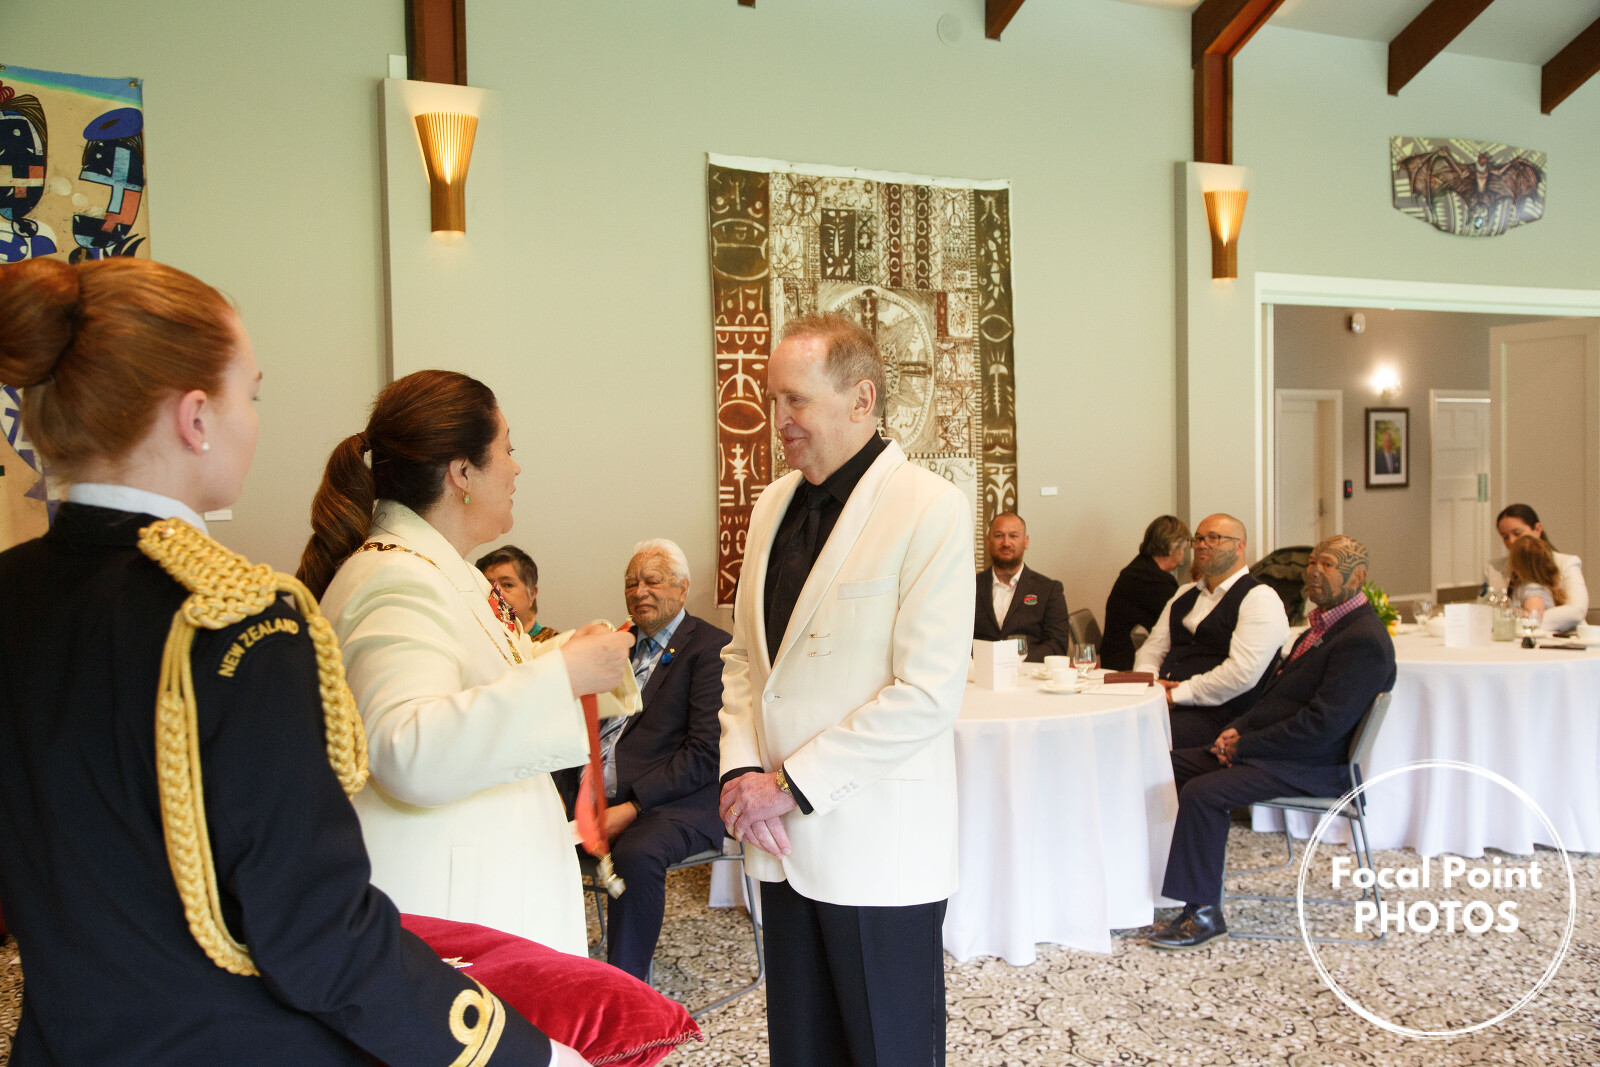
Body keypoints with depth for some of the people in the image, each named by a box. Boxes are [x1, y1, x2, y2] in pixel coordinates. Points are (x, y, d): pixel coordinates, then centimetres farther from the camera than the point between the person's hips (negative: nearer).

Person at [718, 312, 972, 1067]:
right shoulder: (773, 505, 9)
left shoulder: (930, 509, -12)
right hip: (785, 840, 6)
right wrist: (741, 770, -3)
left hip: (876, 846, -6)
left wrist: (792, 785, -16)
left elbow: (929, 694, -18)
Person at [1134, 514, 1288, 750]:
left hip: (1217, 714, -6)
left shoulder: (1260, 599, -2)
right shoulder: (1184, 595, 24)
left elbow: (1243, 673, -14)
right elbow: (1152, 649, 21)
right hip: (1159, 703, 7)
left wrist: (1177, 695, -13)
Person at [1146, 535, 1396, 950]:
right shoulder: (1325, 624, 14)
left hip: (1313, 767, -10)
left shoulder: (1363, 641, -19)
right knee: (1171, 766, 6)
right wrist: (1238, 729, 1)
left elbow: (1321, 727, -24)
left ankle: (1204, 914, -14)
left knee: (1202, 793, -25)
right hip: (1279, 750, 11)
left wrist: (1244, 745, -18)